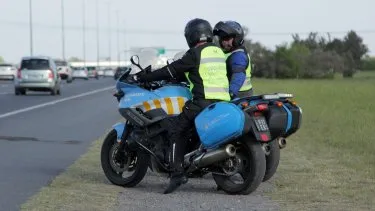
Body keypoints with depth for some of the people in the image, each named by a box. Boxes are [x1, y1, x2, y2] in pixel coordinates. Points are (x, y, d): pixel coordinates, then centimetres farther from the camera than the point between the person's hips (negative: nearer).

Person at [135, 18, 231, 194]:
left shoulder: (195, 53, -3)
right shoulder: (218, 51, 20)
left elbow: (171, 71, -3)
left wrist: (142, 78, 4)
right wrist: (180, 76, 40)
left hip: (203, 101, -8)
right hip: (223, 100, 8)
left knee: (177, 132, -3)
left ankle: (177, 173, -16)